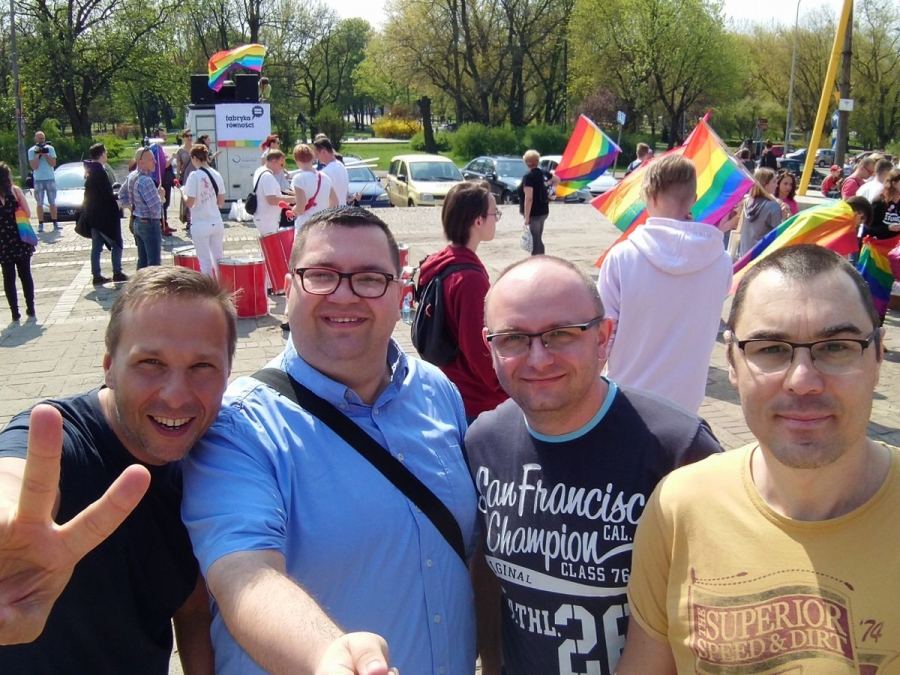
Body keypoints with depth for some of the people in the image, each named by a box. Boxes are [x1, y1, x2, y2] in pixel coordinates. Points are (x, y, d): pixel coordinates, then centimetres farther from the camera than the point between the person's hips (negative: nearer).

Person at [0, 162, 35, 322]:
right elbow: (27, 213, -5)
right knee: (25, 274, 12)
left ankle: (15, 312, 7)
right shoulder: (15, 190, -5)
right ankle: (30, 309, 15)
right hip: (20, 239, 1)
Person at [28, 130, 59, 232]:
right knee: (40, 203, -1)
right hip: (38, 180, -1)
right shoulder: (31, 150, -2)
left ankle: (55, 222, 9)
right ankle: (40, 224, 0)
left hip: (50, 179, 1)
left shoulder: (50, 148, 1)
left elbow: (53, 164, -4)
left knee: (52, 202, 5)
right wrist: (38, 155, -16)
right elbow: (34, 166, -8)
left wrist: (45, 154, -13)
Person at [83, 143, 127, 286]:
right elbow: (107, 195, -21)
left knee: (96, 246, 10)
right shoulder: (100, 171, -18)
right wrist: (117, 196, -5)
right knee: (117, 244, 2)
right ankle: (117, 273, 4)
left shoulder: (89, 171, 10)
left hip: (93, 215, 9)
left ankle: (96, 275, 12)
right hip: (104, 216, -9)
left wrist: (112, 193, 15)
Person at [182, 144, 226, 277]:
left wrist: (183, 193, 4)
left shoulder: (194, 176, -13)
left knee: (205, 261, 3)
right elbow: (221, 202, 7)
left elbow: (190, 203, -15)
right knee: (218, 259, 14)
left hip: (200, 225, -5)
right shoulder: (217, 175, 3)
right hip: (217, 223, 5)